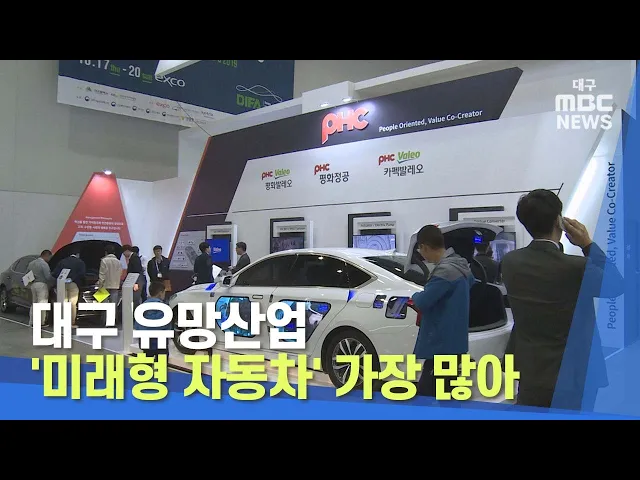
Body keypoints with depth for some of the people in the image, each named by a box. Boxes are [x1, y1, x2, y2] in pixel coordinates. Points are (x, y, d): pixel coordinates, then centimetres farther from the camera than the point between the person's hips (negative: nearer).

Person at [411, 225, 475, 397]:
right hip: (452, 341, 10)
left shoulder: (445, 271, -23)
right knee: (446, 395, 20)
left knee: (425, 394, -7)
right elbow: (471, 281, 30)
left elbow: (422, 302, -24)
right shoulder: (460, 264, 8)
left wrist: (415, 296, 0)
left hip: (442, 344, -10)